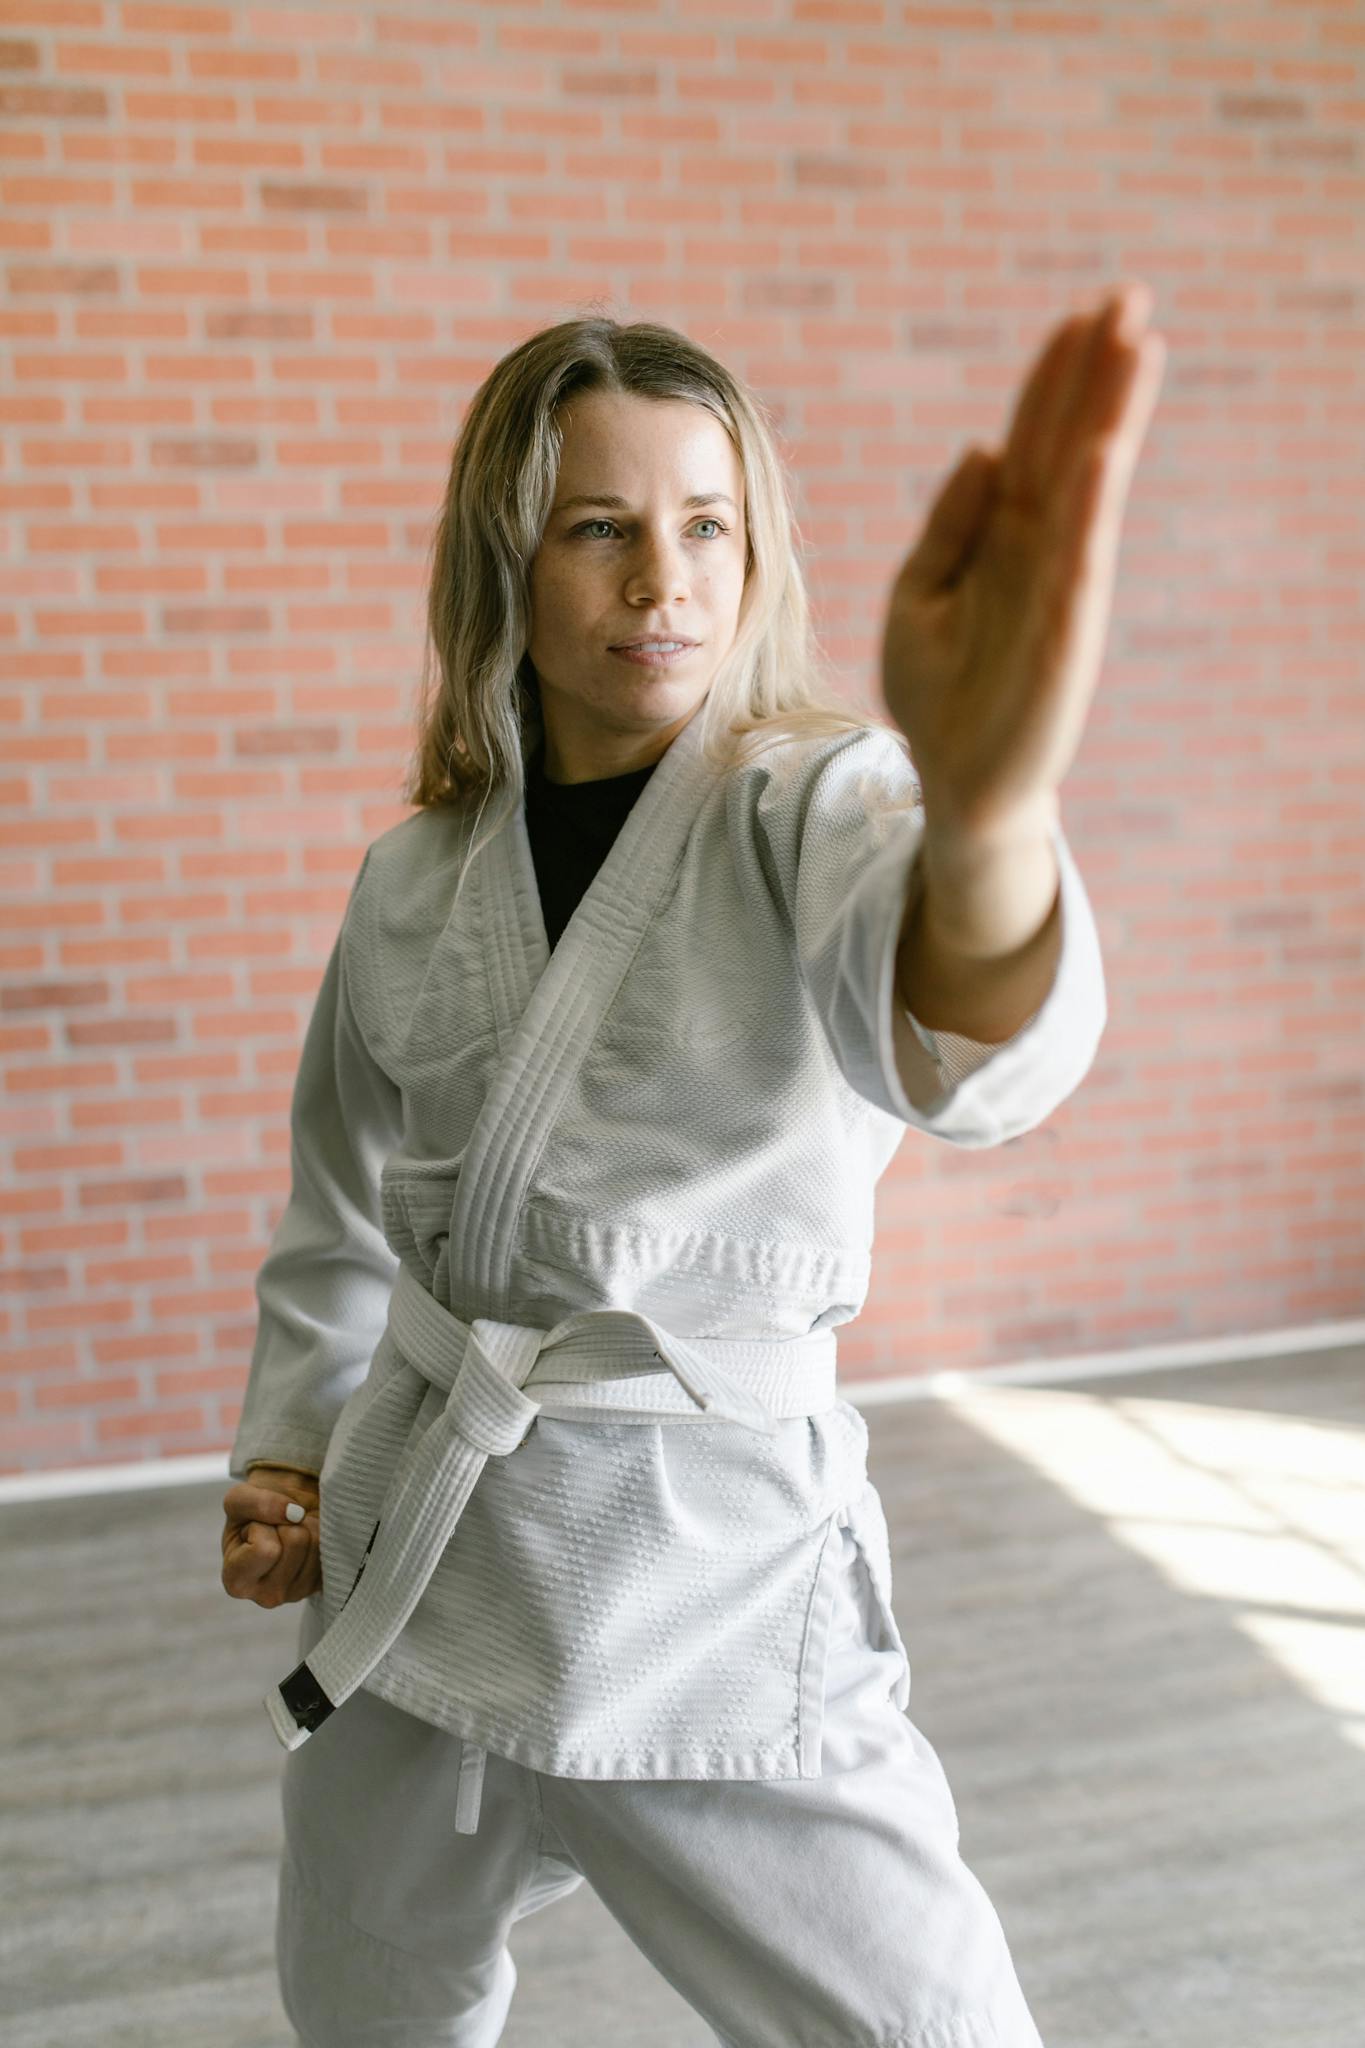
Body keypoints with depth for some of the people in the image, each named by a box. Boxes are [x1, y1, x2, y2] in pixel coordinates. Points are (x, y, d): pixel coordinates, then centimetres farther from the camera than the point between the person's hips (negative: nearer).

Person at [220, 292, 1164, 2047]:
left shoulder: (815, 808, -11)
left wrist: (984, 809, -57)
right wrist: (285, 1456, 3)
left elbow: (962, 1049, -36)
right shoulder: (416, 881, 2)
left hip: (714, 1575, -4)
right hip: (412, 1571, 4)